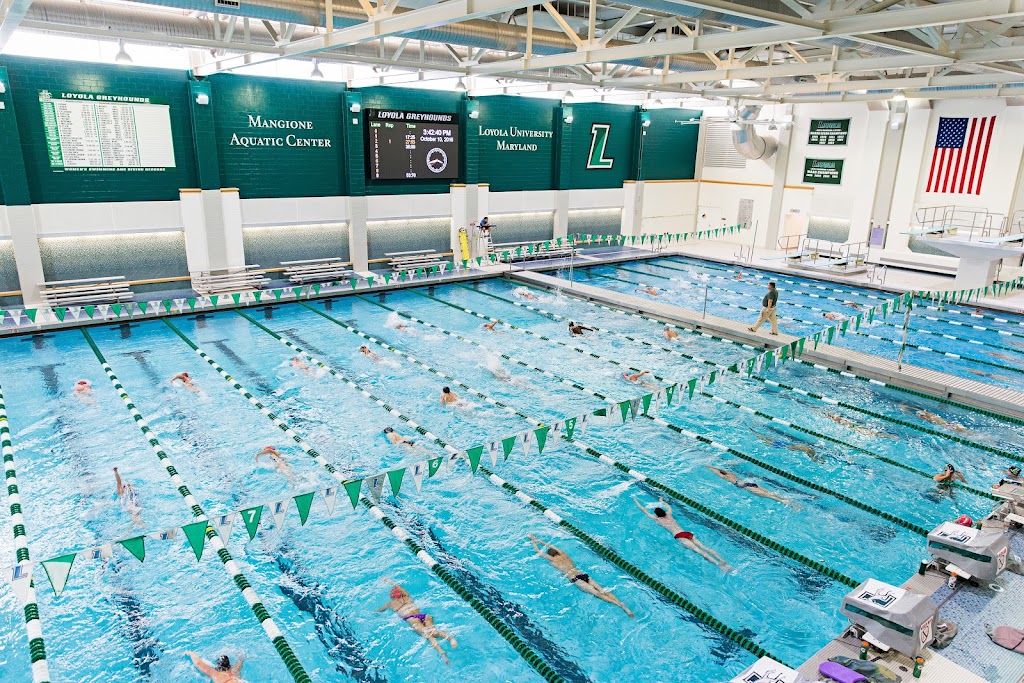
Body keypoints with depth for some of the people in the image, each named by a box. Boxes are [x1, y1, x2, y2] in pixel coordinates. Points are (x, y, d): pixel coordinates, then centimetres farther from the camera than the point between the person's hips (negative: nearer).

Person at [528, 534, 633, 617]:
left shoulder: (552, 560, 12)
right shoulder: (564, 555, 26)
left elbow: (537, 551, 24)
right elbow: (551, 546, 44)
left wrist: (533, 540, 41)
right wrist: (539, 540, 54)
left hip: (575, 579, -6)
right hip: (584, 575, 6)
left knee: (597, 593, -23)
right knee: (603, 591, -12)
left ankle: (618, 604, -42)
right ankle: (623, 605, -32)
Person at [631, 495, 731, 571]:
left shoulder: (657, 519, 13)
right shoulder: (669, 515, 26)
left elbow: (644, 510, 25)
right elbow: (669, 506, 51)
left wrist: (636, 501, 38)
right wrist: (661, 501, 68)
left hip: (679, 536, -7)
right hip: (687, 533, 7)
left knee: (698, 550, -24)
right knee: (704, 548, -9)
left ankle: (718, 564, -41)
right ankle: (723, 561, -27)